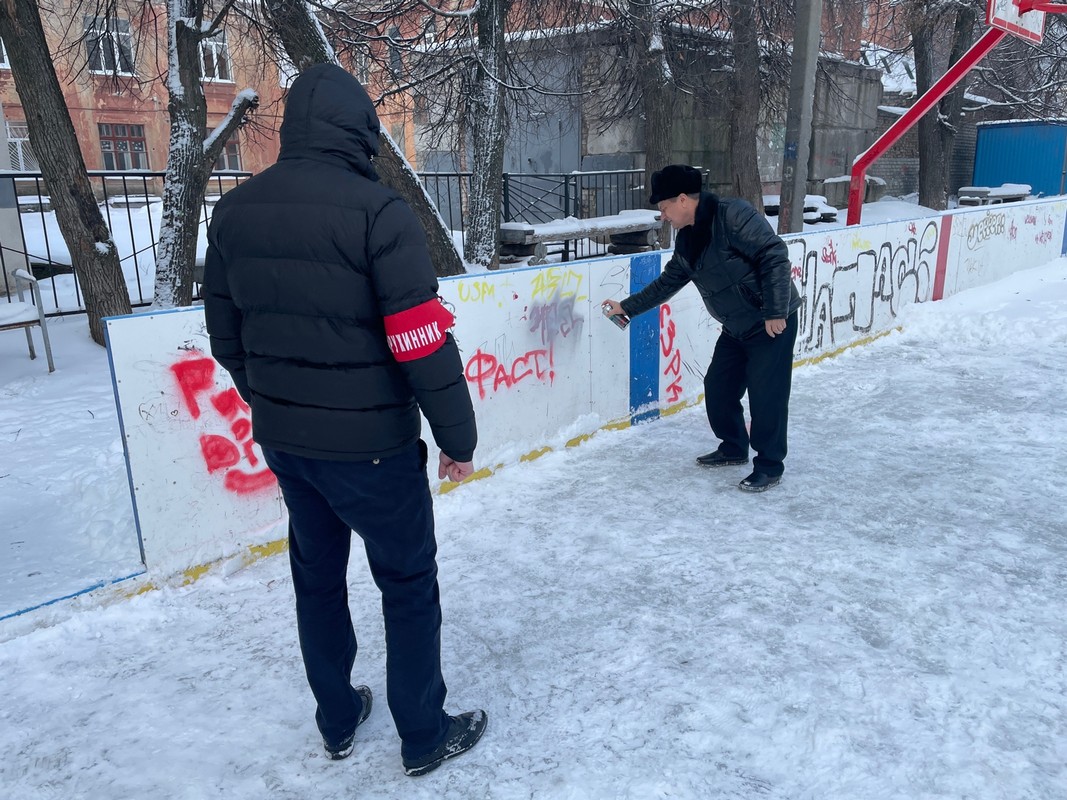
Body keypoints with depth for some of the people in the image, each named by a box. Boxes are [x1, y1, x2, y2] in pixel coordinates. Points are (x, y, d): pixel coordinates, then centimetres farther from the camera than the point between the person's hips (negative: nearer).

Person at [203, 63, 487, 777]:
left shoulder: (233, 211, 3)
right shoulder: (377, 210, -17)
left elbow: (226, 333, 10)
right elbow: (424, 342, -20)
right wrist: (458, 436, -8)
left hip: (282, 438, 6)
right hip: (369, 444, -6)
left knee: (317, 575, 21)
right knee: (409, 582, 11)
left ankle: (338, 722, 39)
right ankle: (425, 737, 27)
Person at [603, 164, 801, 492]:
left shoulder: (732, 215, -21)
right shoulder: (687, 239, 7)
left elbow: (774, 256, -24)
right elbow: (667, 283, 18)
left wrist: (775, 312, -26)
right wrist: (627, 307, 20)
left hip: (773, 322, -9)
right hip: (736, 327, 9)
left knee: (766, 394, -4)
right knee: (717, 387, 12)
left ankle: (769, 467, 10)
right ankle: (733, 448, 32)